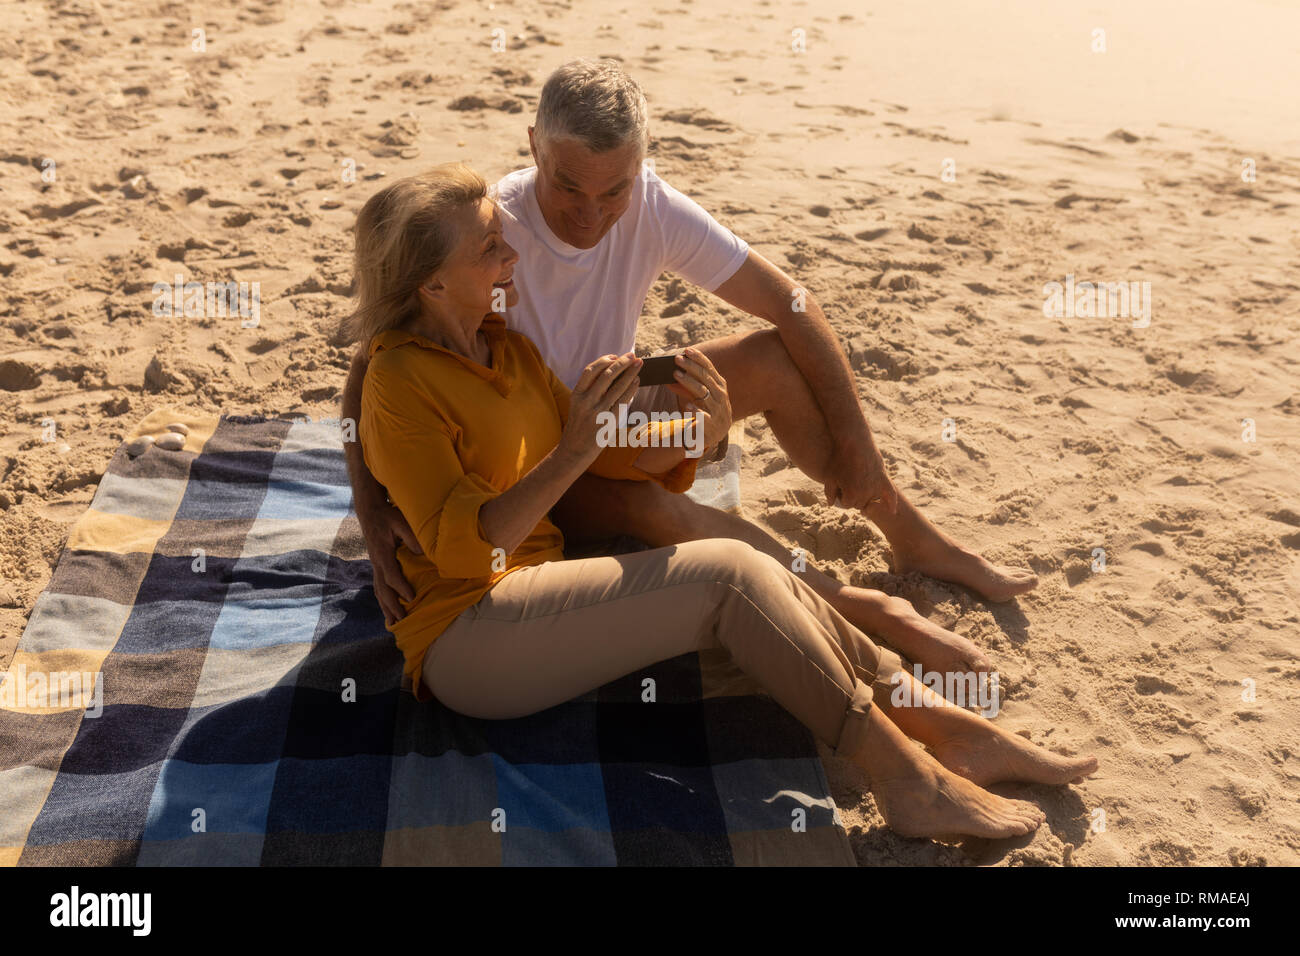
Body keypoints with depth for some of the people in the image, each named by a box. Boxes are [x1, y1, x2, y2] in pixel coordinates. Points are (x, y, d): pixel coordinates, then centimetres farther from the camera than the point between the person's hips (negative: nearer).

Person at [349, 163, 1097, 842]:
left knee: (755, 578, -13)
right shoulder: (402, 384, -14)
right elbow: (461, 548, -23)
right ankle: (906, 780, -16)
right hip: (462, 639, -8)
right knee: (730, 575, -22)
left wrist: (696, 432, -10)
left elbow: (611, 456, 10)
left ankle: (957, 734, -9)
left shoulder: (502, 344, 11)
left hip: (533, 587, 8)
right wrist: (575, 450, -32)